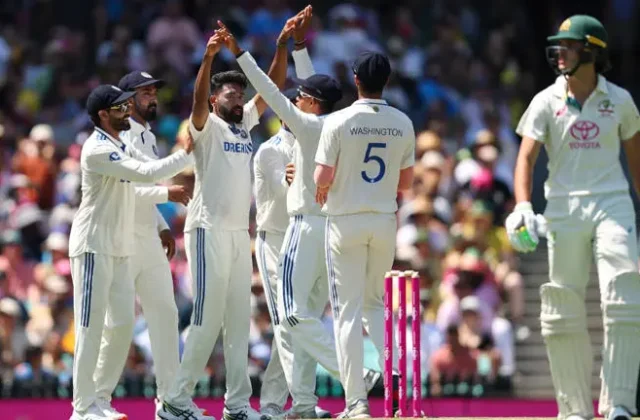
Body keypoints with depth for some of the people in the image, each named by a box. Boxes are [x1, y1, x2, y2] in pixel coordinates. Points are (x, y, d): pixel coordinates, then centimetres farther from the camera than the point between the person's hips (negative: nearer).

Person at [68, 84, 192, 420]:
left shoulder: (122, 148, 15)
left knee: (122, 325, 8)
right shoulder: (97, 150, -16)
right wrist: (187, 154, -17)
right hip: (93, 247, -9)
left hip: (119, 249, 9)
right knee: (91, 326, -7)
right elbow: (147, 173, -23)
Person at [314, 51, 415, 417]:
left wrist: (322, 188, 10)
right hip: (385, 220, 4)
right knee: (375, 303, 19)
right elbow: (406, 181, 8)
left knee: (349, 310, 0)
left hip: (346, 221, -4)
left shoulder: (340, 121, -11)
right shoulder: (402, 123, 2)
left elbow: (323, 177, -12)